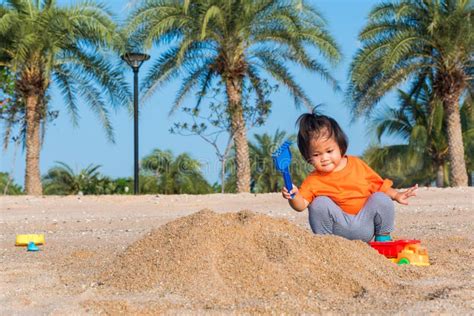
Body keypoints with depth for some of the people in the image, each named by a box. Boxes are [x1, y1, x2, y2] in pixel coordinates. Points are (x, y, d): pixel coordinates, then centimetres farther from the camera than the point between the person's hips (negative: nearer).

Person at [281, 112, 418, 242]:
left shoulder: (357, 164, 3)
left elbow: (378, 185, 13)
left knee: (381, 199, -19)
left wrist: (396, 195, 3)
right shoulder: (313, 180, -5)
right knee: (319, 203, -24)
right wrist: (294, 196, -36)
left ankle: (383, 236, 3)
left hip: (365, 225, 2)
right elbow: (301, 205, -16)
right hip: (340, 229, -2)